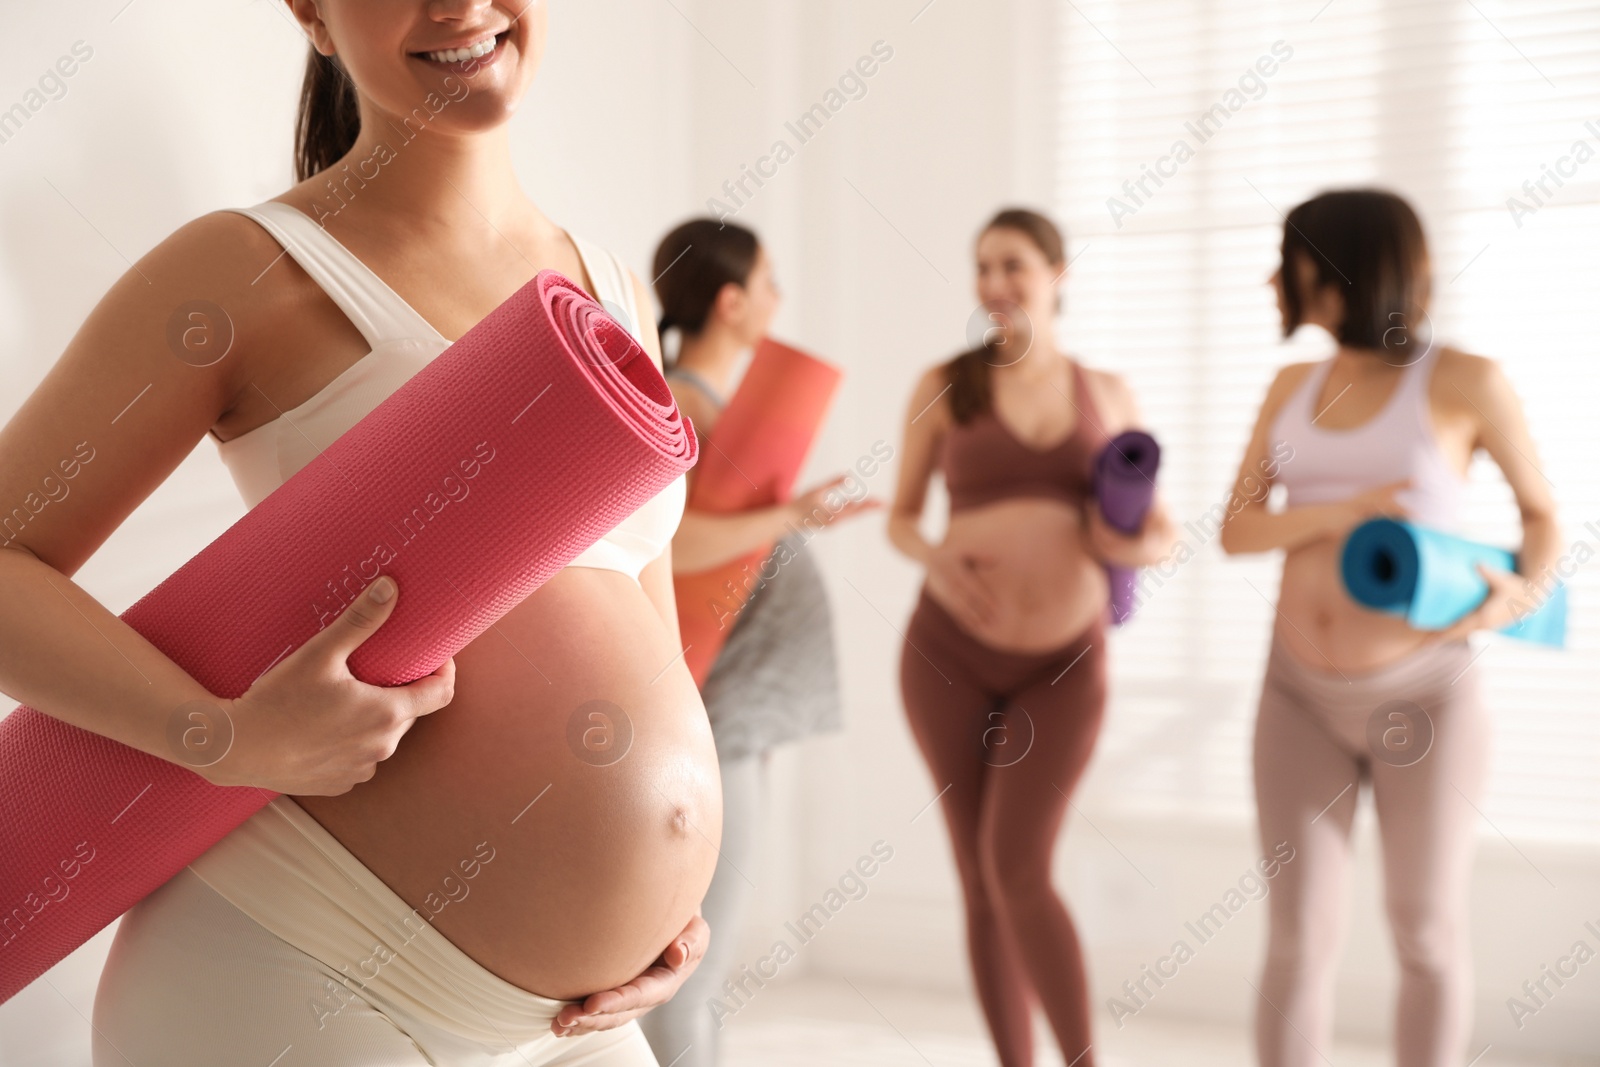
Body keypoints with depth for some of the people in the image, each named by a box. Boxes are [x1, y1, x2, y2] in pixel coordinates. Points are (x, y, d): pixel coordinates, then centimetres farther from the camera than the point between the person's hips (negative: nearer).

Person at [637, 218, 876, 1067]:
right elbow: (658, 542, -29)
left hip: (738, 705, 10)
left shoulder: (705, 402, 15)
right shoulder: (677, 406, -14)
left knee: (710, 946, 14)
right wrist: (791, 516, -24)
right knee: (695, 957, -6)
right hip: (710, 712, -10)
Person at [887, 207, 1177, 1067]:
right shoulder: (944, 384, 2)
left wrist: (1140, 545, -13)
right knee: (981, 880, 5)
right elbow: (900, 518, 7)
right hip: (948, 650, 1)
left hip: (1064, 665, -1)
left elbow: (1164, 530, 11)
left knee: (1016, 869, -15)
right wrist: (934, 556, -15)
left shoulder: (1107, 394, 7)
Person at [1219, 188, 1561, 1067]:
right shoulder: (1293, 386, 6)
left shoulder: (1467, 381, -8)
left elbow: (1541, 511, 4)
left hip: (1423, 696, -3)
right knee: (1298, 939, 2)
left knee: (1426, 933, 8)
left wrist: (1520, 594, -17)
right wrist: (1336, 513, -19)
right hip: (1302, 697, 3)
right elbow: (1235, 531, 0)